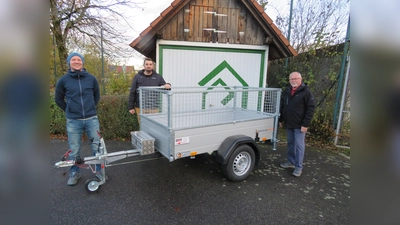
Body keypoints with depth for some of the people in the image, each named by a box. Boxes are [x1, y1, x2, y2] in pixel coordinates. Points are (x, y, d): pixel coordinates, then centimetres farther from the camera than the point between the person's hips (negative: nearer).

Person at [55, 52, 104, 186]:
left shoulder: (91, 78, 3)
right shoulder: (64, 80, 2)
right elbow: (58, 99, 13)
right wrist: (69, 110, 8)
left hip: (92, 119, 1)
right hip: (73, 121, 0)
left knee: (97, 147, 6)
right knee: (74, 150, 9)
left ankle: (99, 170, 24)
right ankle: (74, 173, 29)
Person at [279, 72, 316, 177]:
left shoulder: (306, 92, -10)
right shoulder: (287, 91, 9)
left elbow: (311, 108, -14)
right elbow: (282, 106, 17)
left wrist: (305, 124, -18)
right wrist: (280, 119, 13)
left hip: (299, 125, -6)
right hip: (288, 124, 6)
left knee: (299, 146, -1)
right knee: (290, 144, 16)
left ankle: (298, 167, 7)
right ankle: (291, 161, 29)